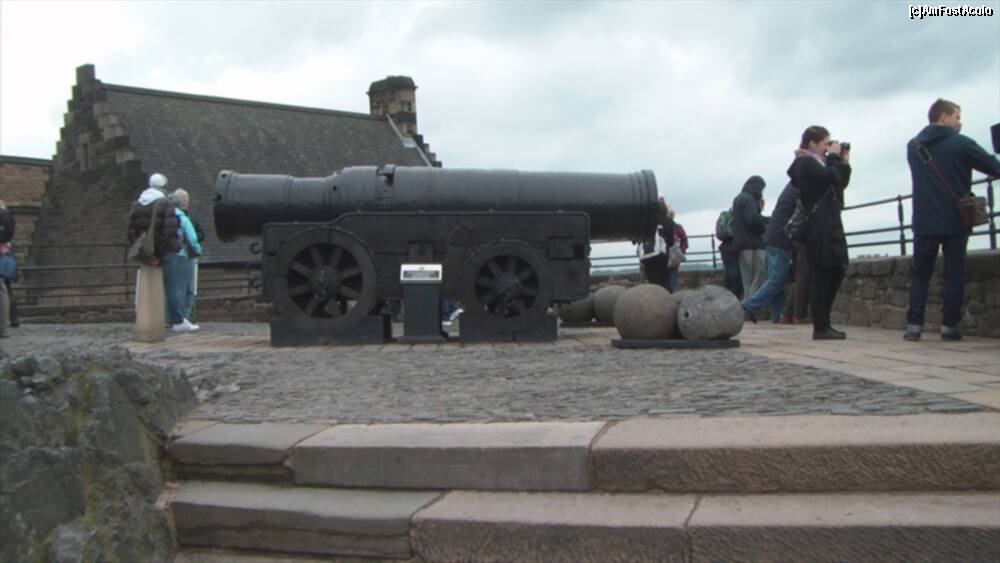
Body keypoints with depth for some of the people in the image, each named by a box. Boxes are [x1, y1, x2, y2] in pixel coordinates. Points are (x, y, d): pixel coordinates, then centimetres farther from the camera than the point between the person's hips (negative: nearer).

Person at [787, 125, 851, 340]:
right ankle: (820, 328, -7)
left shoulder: (817, 162, 23)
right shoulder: (806, 162, -6)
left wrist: (844, 162, 15)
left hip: (830, 225, 10)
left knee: (836, 273, 10)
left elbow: (841, 184, 22)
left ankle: (824, 324, 14)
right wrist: (834, 157, -5)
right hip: (819, 227, -10)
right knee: (822, 275, -10)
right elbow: (833, 178, -19)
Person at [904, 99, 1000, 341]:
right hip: (955, 220, -3)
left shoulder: (913, 146, 7)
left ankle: (914, 324, 1)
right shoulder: (961, 144, -7)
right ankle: (949, 326, 4)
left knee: (920, 274, 8)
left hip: (924, 222, 3)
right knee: (954, 274, 6)